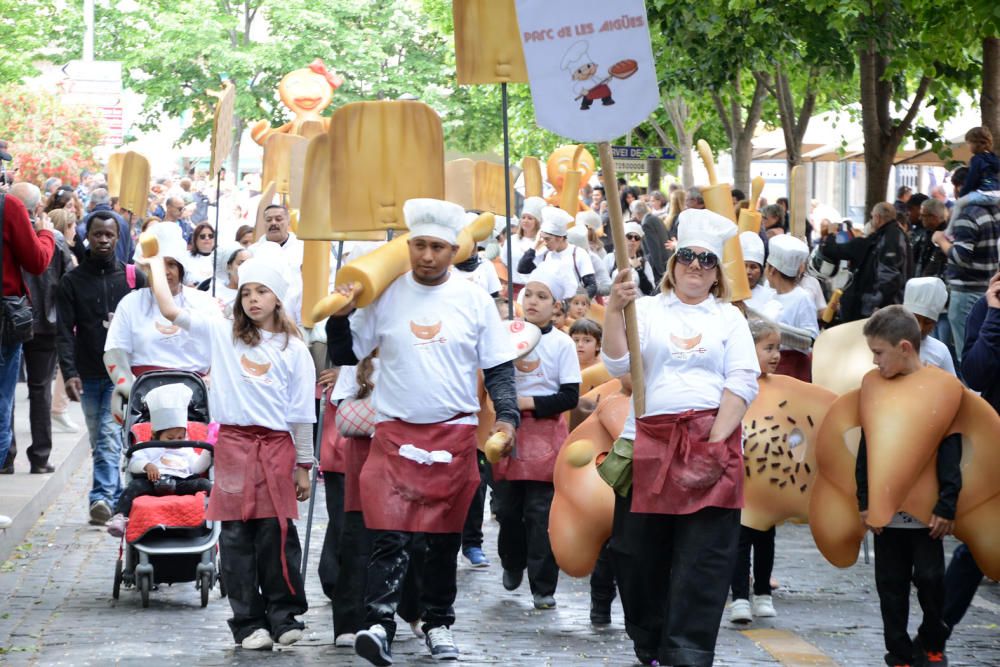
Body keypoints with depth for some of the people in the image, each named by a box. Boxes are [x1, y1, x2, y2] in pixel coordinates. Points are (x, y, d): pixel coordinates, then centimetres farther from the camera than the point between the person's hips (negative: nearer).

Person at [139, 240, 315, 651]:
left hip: (276, 447, -1)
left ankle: (283, 615, 7)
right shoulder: (222, 334, 8)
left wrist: (303, 466, 5)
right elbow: (170, 310, 3)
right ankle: (248, 622, 6)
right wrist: (157, 262, 8)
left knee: (277, 532, -4)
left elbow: (302, 415, 6)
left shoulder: (294, 350, 5)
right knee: (237, 536, 1)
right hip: (233, 444, 1)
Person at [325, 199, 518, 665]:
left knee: (445, 537, 9)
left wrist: (507, 416, -8)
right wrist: (339, 318, -12)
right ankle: (379, 625, -20)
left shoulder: (474, 301, 3)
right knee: (390, 533, -13)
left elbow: (499, 368, 6)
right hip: (395, 433, -1)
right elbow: (345, 355, 7)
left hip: (455, 434, 1)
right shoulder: (384, 296, 2)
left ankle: (438, 622, 21)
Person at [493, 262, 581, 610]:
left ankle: (543, 587, 0)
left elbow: (570, 397, -5)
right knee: (507, 508, 7)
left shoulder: (562, 344, -1)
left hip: (545, 433, -3)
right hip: (509, 430, 3)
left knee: (540, 513, -4)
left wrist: (528, 402, -12)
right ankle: (512, 564, 33)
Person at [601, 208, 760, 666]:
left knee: (703, 560, -6)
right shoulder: (646, 309, 11)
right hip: (648, 443, 1)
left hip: (710, 443, 0)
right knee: (640, 554, 4)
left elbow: (743, 383, 1)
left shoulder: (729, 317, 11)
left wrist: (715, 443, -10)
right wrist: (614, 311, -15)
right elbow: (617, 365, -2)